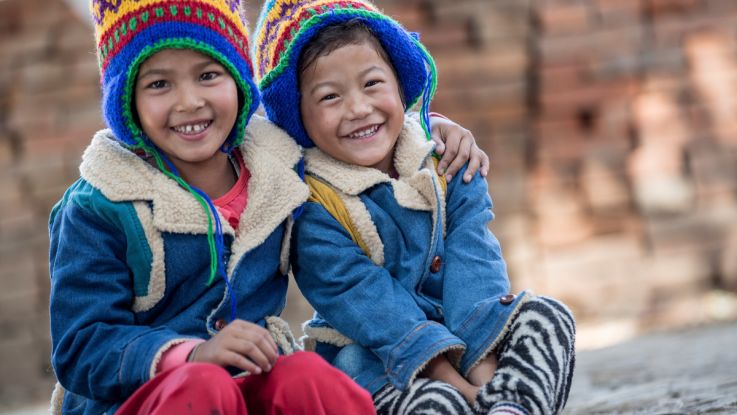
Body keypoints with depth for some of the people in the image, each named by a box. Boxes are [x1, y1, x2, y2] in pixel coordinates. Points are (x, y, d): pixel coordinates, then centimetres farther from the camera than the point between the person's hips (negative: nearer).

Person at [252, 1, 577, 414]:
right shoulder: (313, 212, -14)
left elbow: (474, 264, -10)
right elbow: (369, 305, -20)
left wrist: (483, 365, -25)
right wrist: (453, 381, -29)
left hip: (464, 340, 6)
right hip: (371, 361, -5)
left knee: (547, 316, -18)